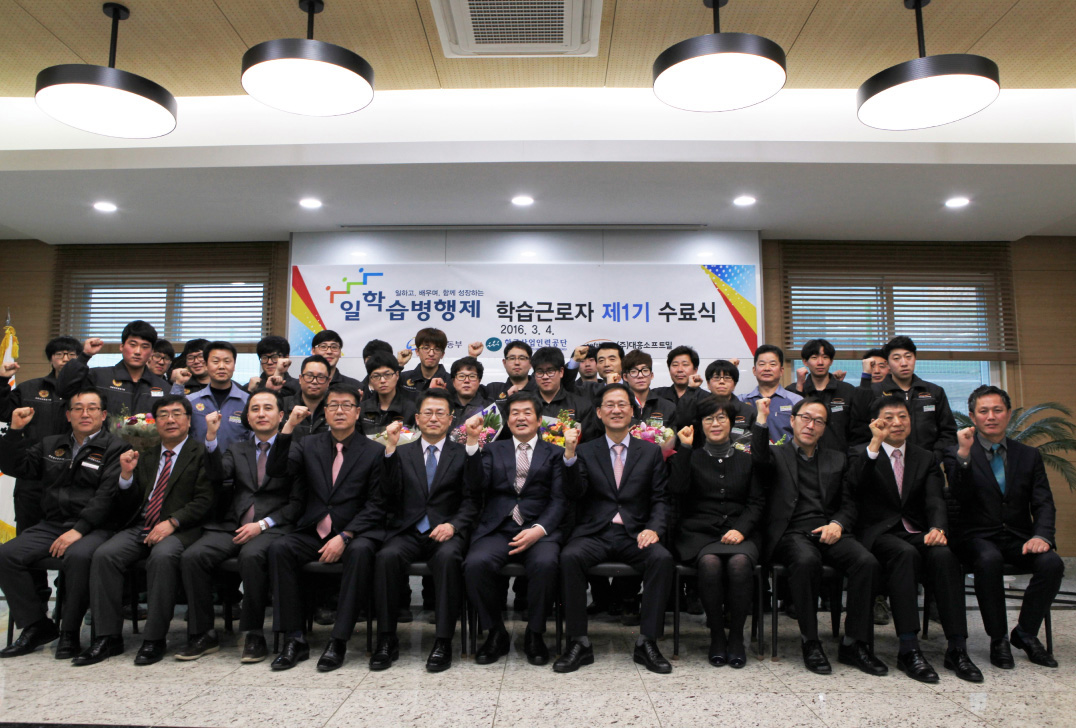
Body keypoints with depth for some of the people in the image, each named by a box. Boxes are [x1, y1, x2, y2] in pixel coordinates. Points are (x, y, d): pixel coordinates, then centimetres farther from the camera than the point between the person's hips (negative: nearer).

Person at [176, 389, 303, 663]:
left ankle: (254, 635, -20)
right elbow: (218, 475, 0)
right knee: (192, 556, -22)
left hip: (272, 527, -4)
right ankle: (203, 634, -7)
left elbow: (297, 502, 1)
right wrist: (212, 437, -11)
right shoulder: (237, 449, 22)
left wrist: (262, 524, -10)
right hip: (232, 526, 4)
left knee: (251, 556, -35)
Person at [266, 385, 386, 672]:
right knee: (279, 548, -24)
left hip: (354, 533, -3)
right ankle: (294, 639, -15)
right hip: (313, 533, 3)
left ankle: (338, 641, -24)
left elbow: (376, 505, -4)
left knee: (361, 551, -34)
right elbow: (275, 471, -4)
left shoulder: (374, 451, 1)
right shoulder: (309, 445, 12)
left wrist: (344, 536, -16)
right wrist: (289, 427, -14)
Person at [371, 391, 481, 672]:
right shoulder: (403, 453, 17)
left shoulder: (462, 453, 13)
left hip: (446, 533, -1)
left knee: (448, 556, -33)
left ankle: (443, 642, -23)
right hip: (407, 533, 1)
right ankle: (386, 640, -16)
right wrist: (391, 448, -6)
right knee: (387, 556, -30)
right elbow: (389, 494, 1)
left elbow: (472, 497, 1)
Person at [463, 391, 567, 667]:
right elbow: (476, 490, 3)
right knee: (476, 563, -29)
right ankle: (495, 633, -5)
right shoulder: (493, 450, 19)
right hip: (497, 529, 1)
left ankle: (535, 634, -7)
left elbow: (559, 500, 5)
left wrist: (538, 530, -13)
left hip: (539, 530, -1)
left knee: (546, 563, -33)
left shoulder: (554, 453, 15)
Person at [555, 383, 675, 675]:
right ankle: (579, 643, -17)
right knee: (569, 557, -30)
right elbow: (575, 494, -4)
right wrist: (570, 456, -18)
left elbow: (660, 499, 8)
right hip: (594, 533, 0)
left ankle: (647, 642, -16)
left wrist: (654, 529, -11)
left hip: (634, 534, 1)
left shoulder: (651, 451, 13)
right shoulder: (585, 451, 10)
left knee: (663, 558, -29)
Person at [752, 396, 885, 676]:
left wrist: (837, 524, -4)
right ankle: (810, 642, -20)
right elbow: (760, 458, -12)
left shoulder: (837, 460, 23)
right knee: (807, 560, -36)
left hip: (829, 532, 4)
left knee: (867, 561, -26)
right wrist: (762, 420, -18)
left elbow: (849, 504, 16)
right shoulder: (776, 455, 13)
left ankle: (854, 643, -14)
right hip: (791, 533, -3)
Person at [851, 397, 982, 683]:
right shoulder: (862, 454, 9)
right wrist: (875, 443, -19)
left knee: (944, 555, -30)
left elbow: (936, 501, 2)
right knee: (905, 553, -35)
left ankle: (957, 648, -25)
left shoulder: (925, 459, 17)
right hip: (880, 534, -3)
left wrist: (937, 528, -19)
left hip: (917, 533, 3)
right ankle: (908, 649, -35)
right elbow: (857, 485, -13)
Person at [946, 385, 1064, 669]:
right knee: (989, 560, -35)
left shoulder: (1029, 455, 12)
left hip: (1018, 537, 3)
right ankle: (998, 639, -15)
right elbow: (960, 496, -15)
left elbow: (1043, 504, 5)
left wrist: (1041, 536, -15)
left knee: (1052, 563, -26)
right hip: (978, 537, -3)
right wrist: (964, 454, -26)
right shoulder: (957, 454, 1)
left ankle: (1025, 633, -4)